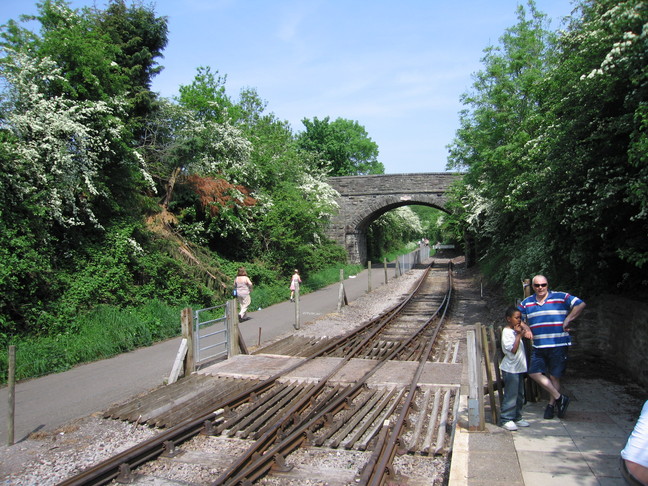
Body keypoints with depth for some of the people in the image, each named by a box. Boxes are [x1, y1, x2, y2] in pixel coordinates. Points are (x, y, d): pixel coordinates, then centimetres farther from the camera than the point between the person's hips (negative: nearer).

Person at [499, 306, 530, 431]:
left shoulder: (515, 331, 13)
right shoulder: (507, 332, -15)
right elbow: (513, 349, -22)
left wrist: (521, 333, 9)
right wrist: (519, 334, -19)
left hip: (519, 368, 9)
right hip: (510, 369, -9)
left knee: (520, 395, 14)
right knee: (511, 395, -6)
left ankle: (517, 418, 25)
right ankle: (506, 419, 2)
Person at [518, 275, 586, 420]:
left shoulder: (561, 298, -3)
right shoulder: (526, 303, 8)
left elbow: (580, 304, -8)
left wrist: (568, 320, -13)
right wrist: (527, 330, 1)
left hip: (558, 345, -4)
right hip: (538, 346, 4)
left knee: (554, 376, 4)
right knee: (534, 372, -1)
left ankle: (552, 404, 21)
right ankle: (559, 398, 13)